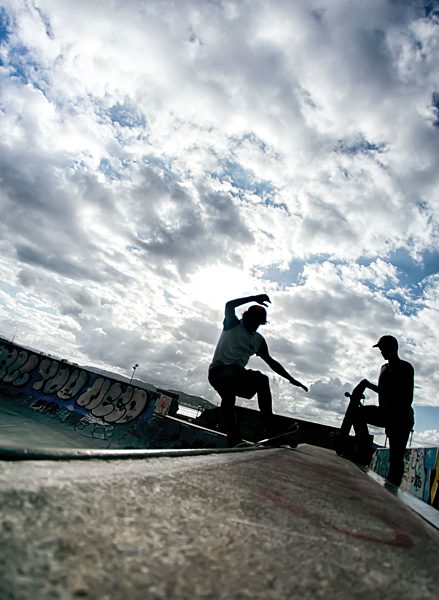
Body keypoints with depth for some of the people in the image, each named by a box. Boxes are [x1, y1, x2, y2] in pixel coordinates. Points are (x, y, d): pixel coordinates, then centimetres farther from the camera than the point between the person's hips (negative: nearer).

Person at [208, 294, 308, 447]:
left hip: (237, 375, 5)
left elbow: (271, 362, 15)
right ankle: (234, 440, -37)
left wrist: (291, 379, 11)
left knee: (262, 379, -21)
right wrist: (254, 298, -22)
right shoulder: (233, 325, -2)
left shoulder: (258, 340, 11)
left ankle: (270, 432, -23)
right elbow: (229, 305, -21)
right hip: (218, 372, -5)